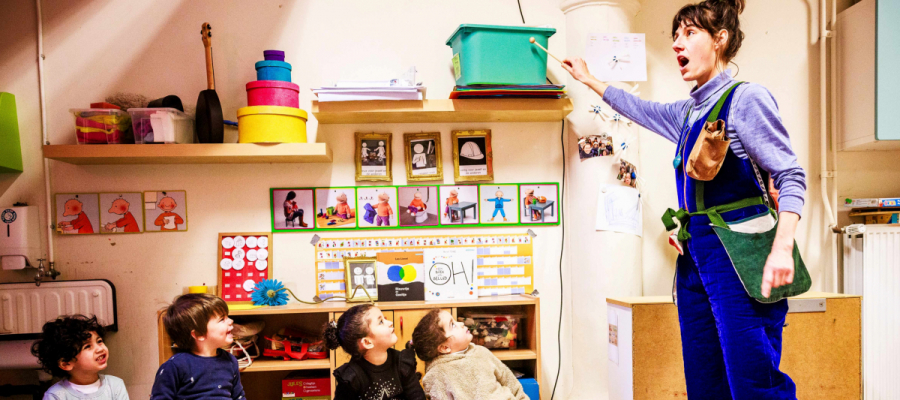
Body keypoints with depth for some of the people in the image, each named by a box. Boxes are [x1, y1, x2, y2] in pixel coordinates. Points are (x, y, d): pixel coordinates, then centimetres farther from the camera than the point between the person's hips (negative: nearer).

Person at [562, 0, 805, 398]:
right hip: (695, 254, 8)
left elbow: (791, 175, -10)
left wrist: (782, 247, -23)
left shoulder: (746, 99, -5)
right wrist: (589, 80, 43)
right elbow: (641, 109, 37)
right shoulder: (687, 112, 17)